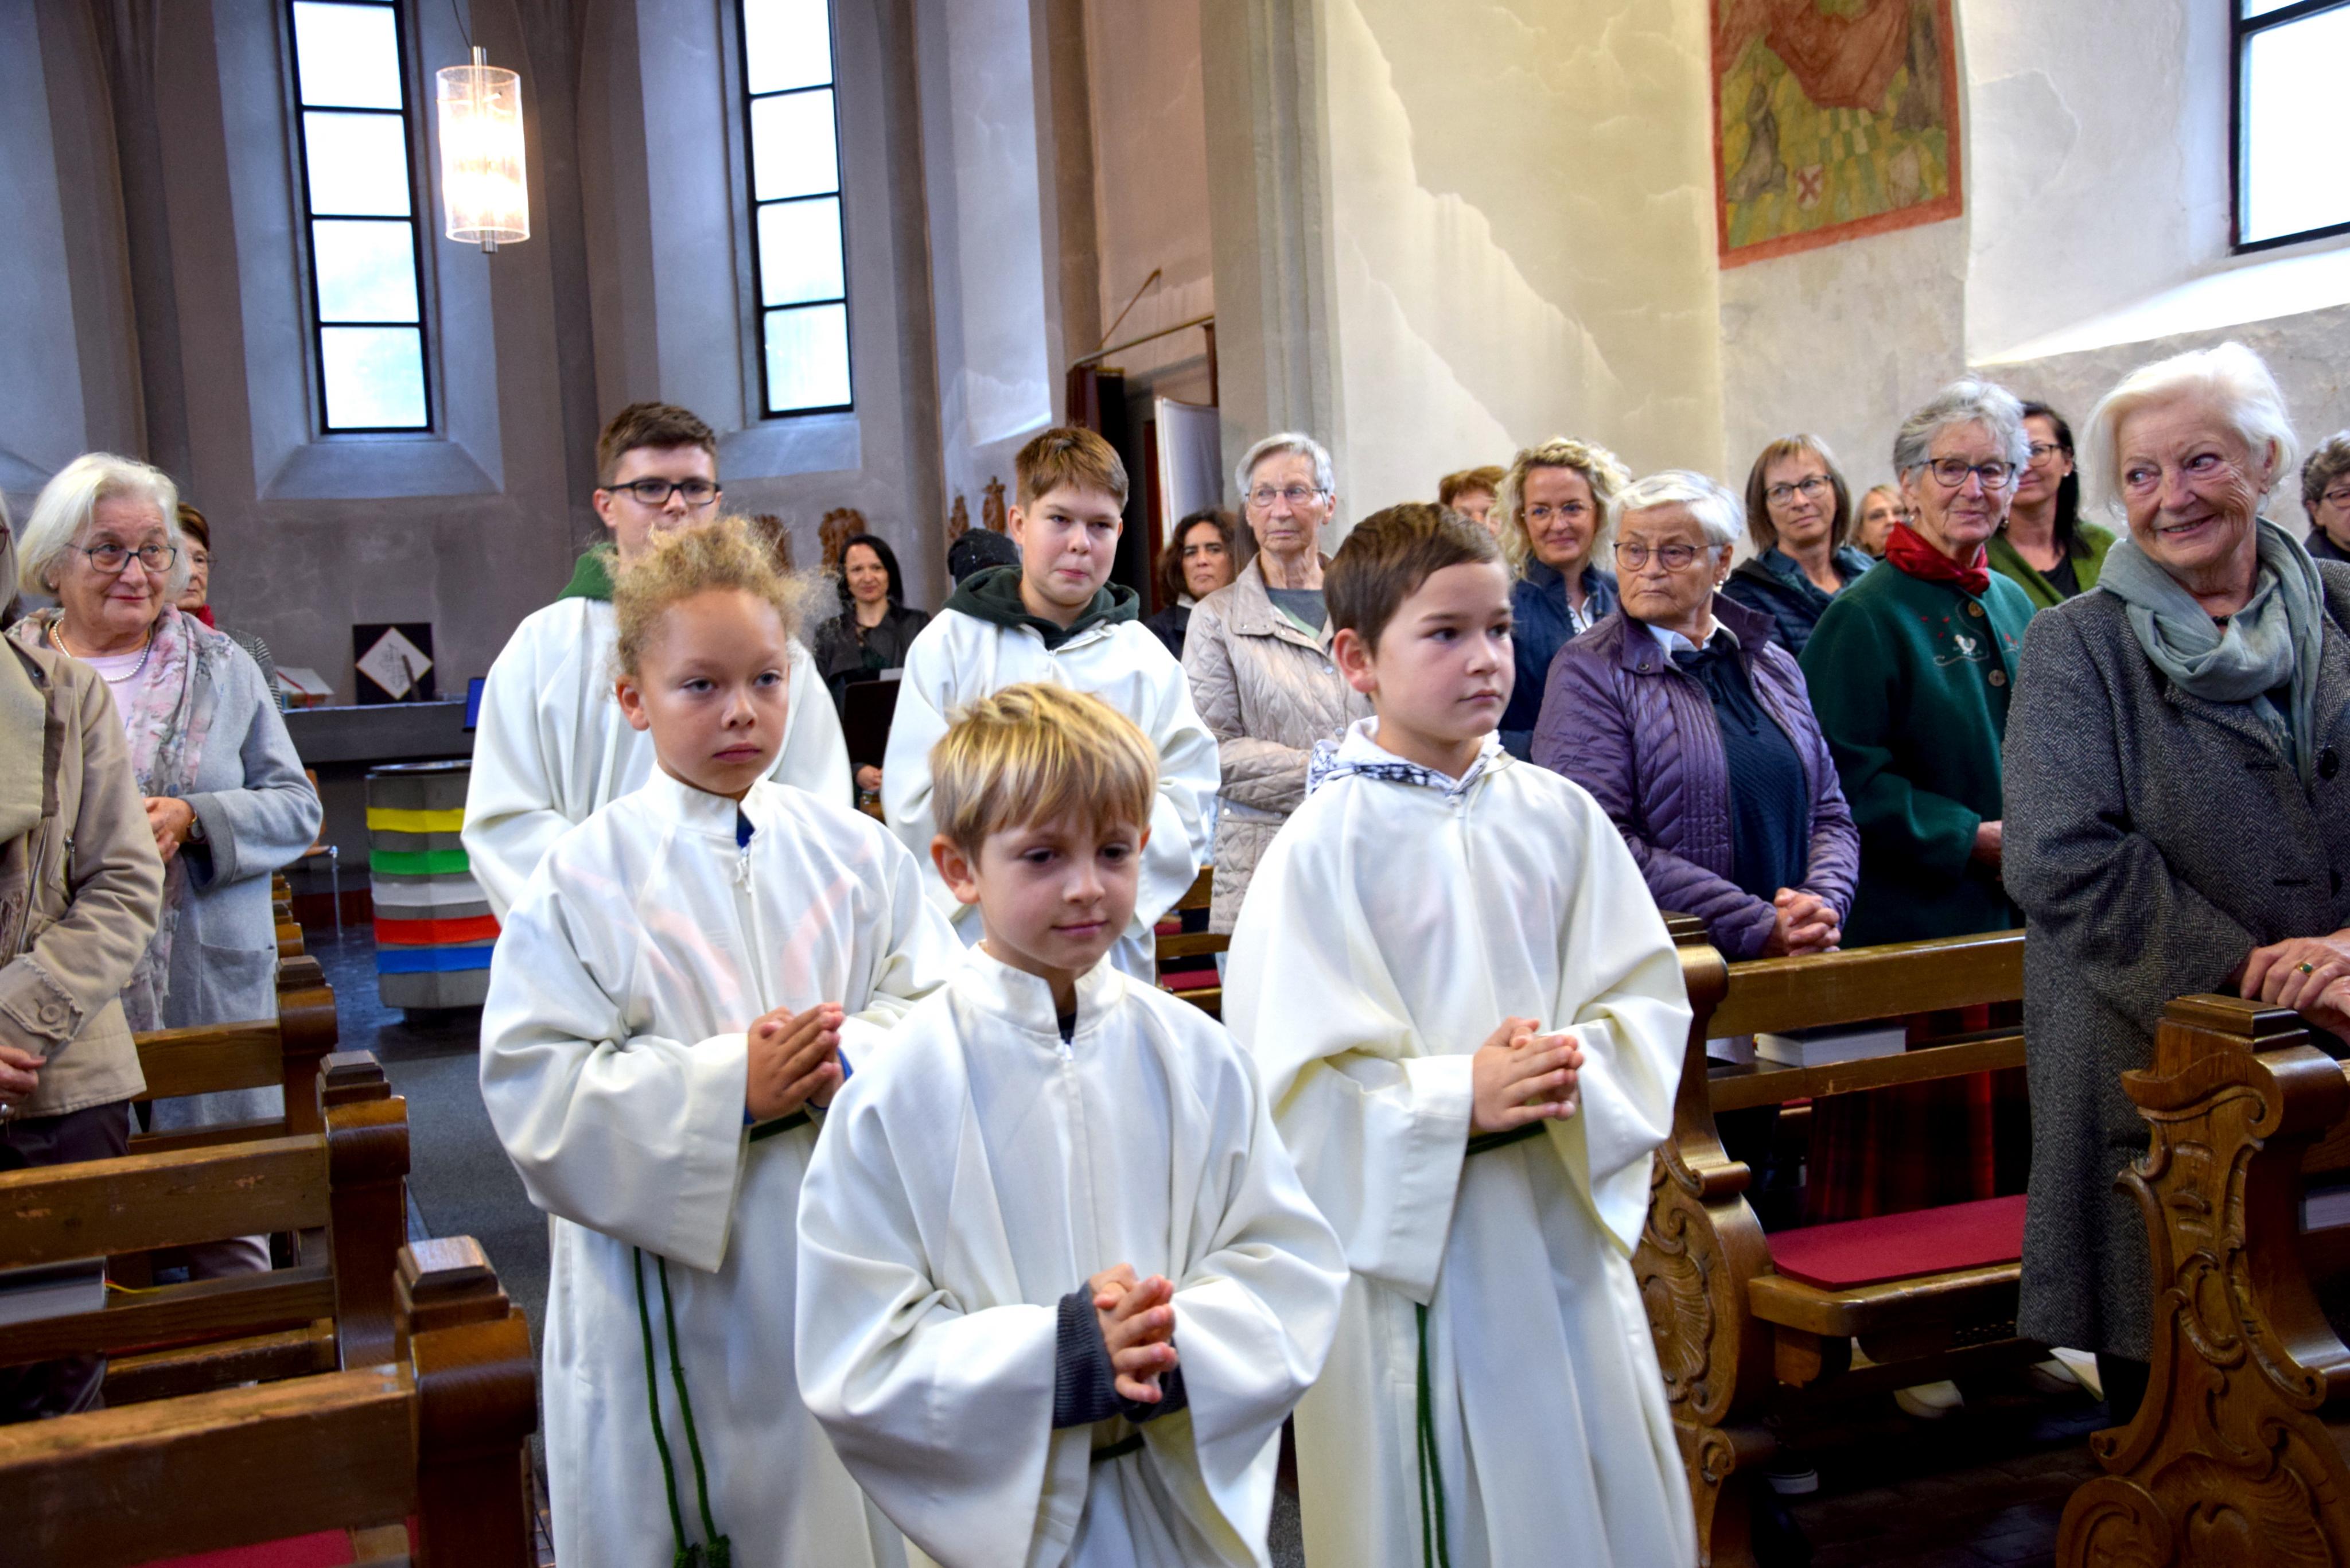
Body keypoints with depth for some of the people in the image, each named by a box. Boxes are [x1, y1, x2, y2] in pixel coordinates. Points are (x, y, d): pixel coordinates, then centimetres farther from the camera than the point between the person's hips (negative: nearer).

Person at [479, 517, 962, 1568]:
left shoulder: (852, 851, 3)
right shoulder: (587, 876, -6)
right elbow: (538, 1089, -11)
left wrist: (851, 1061, -19)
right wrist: (727, 1089, -20)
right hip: (675, 1295, -2)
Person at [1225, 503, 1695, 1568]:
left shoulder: (1557, 815, 2)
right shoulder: (1326, 845, -11)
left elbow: (1647, 998, 2)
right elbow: (1294, 1078, -14)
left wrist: (1573, 1071, -17)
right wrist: (1459, 1099, -23)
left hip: (1569, 1230, 4)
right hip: (1413, 1249, -4)